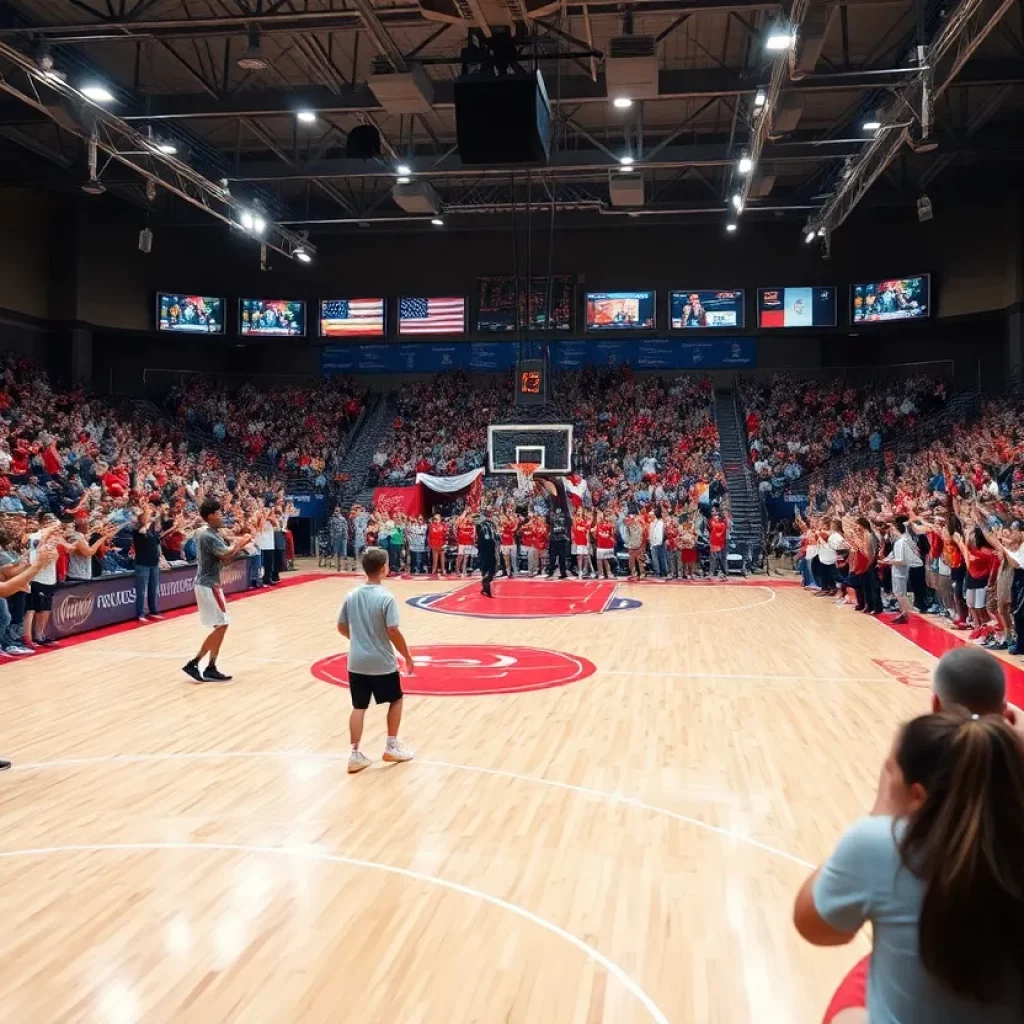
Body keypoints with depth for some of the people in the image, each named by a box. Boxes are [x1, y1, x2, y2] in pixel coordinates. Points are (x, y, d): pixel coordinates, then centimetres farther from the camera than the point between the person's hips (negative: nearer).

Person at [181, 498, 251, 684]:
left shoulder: (210, 534, 13)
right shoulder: (208, 536, -18)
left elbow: (224, 558, 14)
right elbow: (226, 556, -24)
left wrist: (238, 545, 1)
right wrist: (239, 544, -7)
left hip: (208, 584, 10)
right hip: (209, 585, -10)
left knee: (221, 625, 11)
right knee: (221, 625, -7)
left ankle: (210, 669, 13)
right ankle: (193, 664, -4)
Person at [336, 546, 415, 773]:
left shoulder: (351, 595, 1)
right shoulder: (386, 598, -17)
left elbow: (342, 627, 8)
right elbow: (393, 632, -19)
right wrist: (408, 657, -8)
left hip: (357, 662, 5)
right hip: (382, 663, -4)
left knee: (359, 707, 10)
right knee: (396, 700, 17)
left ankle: (355, 754, 9)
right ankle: (391, 746, 23)